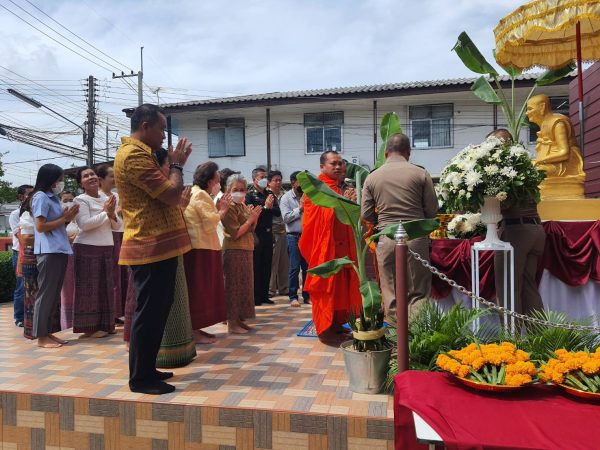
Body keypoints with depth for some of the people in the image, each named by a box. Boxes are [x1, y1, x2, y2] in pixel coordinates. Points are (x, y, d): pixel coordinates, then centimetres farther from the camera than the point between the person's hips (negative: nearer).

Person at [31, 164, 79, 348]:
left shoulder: (53, 197, 18)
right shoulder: (41, 197, -8)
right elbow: (41, 227, -15)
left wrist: (68, 218, 4)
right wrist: (64, 219, -10)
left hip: (59, 250, 9)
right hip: (48, 251, -9)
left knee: (55, 293, 10)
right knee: (46, 293, -5)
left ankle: (48, 332, 17)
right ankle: (41, 336, 2)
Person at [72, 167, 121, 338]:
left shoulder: (107, 199, 13)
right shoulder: (80, 200, -6)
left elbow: (117, 226, 12)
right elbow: (84, 224, -20)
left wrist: (112, 215, -8)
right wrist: (105, 212, -15)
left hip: (106, 248, 7)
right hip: (87, 248, -7)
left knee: (105, 286, 10)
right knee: (89, 287, -2)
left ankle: (104, 324, 19)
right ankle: (89, 327, 6)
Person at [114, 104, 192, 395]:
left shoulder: (139, 154, 20)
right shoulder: (134, 155, -15)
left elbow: (165, 194, 20)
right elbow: (172, 194, -20)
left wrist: (172, 163, 12)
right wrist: (177, 164, -6)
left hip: (157, 246, 11)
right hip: (152, 247, -11)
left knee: (156, 312, 17)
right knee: (149, 313, -2)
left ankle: (147, 369, 28)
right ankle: (140, 378, 10)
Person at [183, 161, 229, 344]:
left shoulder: (197, 193, 18)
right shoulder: (200, 195, -13)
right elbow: (210, 224, -19)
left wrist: (218, 209, 7)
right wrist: (222, 210, -5)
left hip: (202, 248, 10)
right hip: (200, 249, -10)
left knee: (202, 289, 14)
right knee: (199, 289, -4)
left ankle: (196, 328, 21)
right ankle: (195, 332, 3)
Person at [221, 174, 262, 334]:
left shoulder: (244, 206, 14)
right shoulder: (229, 208, -12)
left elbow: (250, 229, 14)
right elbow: (236, 233, -18)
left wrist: (254, 218, -2)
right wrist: (251, 218, -14)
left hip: (246, 250, 9)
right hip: (234, 251, -9)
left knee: (244, 285, 12)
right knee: (234, 286, -3)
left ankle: (239, 320, 22)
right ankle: (232, 323, 5)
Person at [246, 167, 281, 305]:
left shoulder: (270, 194, 14)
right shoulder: (249, 195, -5)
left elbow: (278, 212, 5)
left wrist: (270, 207, -14)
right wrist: (265, 207, -16)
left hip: (268, 234, 6)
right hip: (256, 235, -6)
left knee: (267, 266, 10)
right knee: (256, 267, 0)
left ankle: (264, 295, 19)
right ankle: (255, 297, 8)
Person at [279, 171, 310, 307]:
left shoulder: (308, 196, 10)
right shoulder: (286, 198, 0)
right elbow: (286, 217, -10)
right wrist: (300, 208, -10)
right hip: (294, 236, -4)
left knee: (307, 267, 8)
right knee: (294, 268, -2)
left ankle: (307, 295, 18)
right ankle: (293, 297, 6)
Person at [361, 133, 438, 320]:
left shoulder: (372, 177, 4)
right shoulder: (420, 173, -1)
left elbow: (366, 214, 4)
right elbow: (432, 210, 0)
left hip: (386, 239, 2)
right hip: (415, 237, -1)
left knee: (390, 295, 9)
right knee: (418, 294, 6)